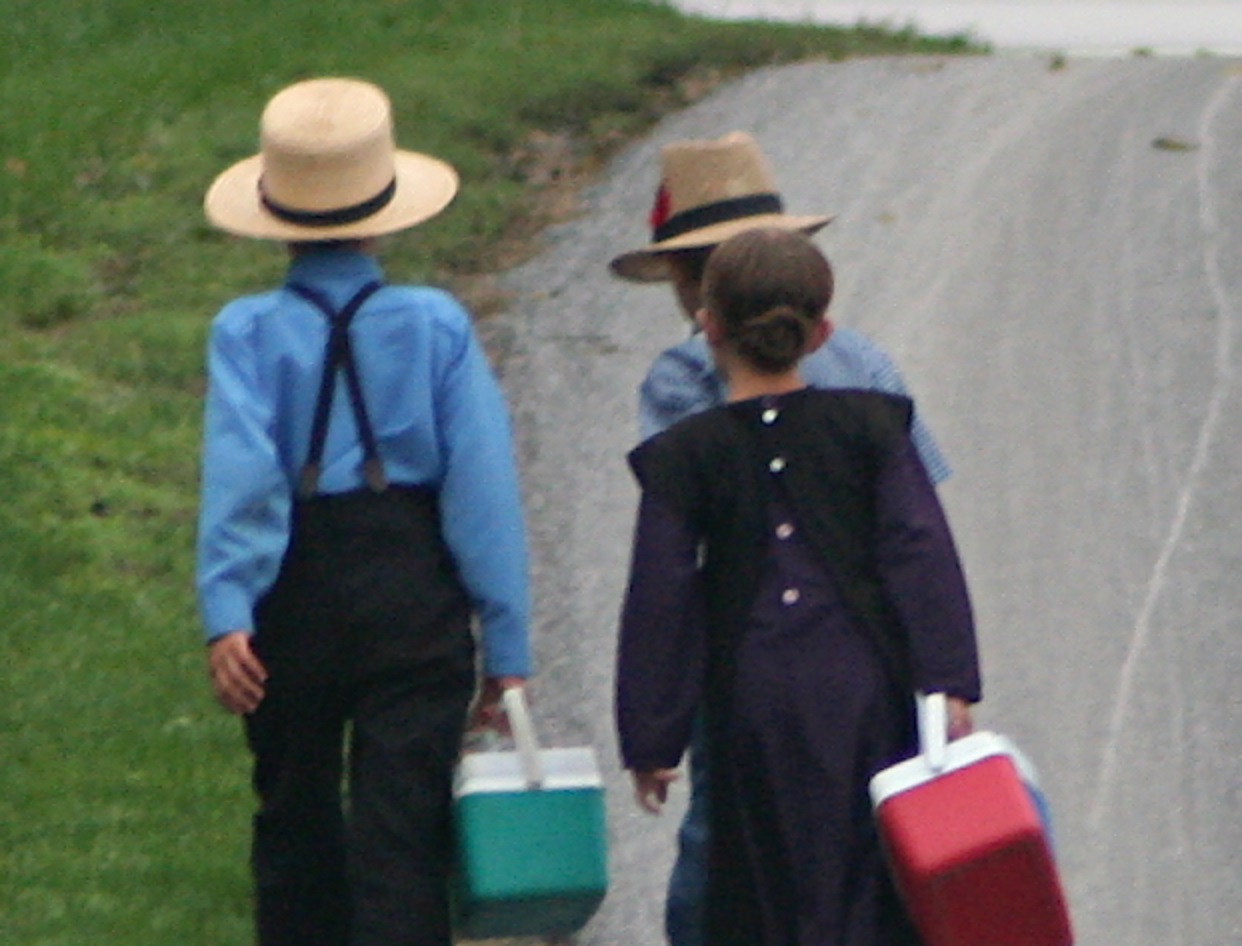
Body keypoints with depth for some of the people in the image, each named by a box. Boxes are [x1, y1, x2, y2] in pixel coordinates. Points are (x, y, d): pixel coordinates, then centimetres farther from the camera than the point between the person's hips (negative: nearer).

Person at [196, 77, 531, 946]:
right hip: (415, 600, -1)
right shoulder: (435, 324, -5)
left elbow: (239, 475, -20)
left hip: (294, 603, 1)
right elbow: (484, 487, -6)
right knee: (403, 828, -1)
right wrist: (506, 646, -1)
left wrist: (228, 612, -26)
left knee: (296, 820, 17)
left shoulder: (248, 332, -8)